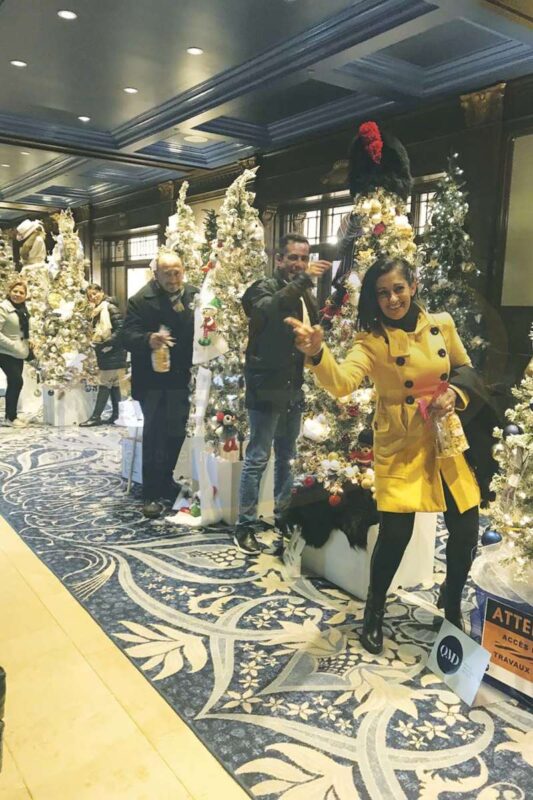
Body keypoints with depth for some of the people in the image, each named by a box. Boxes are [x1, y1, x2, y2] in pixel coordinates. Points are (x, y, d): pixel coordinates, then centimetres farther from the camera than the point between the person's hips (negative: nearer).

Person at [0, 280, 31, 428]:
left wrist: (27, 344, 7)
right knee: (17, 381, -12)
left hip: (18, 354, 8)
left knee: (13, 383, 11)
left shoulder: (22, 309, 11)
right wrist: (13, 345, -22)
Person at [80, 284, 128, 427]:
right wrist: (96, 344, 7)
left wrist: (106, 343, -21)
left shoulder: (110, 308, -12)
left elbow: (121, 329, -20)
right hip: (105, 354, 9)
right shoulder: (97, 311, 14)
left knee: (104, 384, -7)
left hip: (113, 353, -9)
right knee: (113, 384, 10)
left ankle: (96, 416, -5)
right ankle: (116, 414, 15)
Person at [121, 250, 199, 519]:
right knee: (154, 435, -1)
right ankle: (151, 494, 7)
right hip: (152, 380, -4)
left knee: (177, 433, 13)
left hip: (182, 379, 4)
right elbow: (127, 336, -12)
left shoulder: (195, 296, 3)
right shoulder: (141, 300, -7)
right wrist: (148, 339, -32)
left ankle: (166, 483, 31)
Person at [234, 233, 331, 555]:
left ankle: (284, 517, 28)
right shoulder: (265, 288, -6)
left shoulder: (306, 295, 13)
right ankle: (245, 526, 7)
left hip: (294, 388, 7)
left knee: (287, 459, 15)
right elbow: (268, 308, -29)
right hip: (266, 387, -6)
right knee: (258, 459, -2)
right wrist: (303, 280, -35)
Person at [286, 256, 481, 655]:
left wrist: (457, 394, -8)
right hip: (400, 447, -4)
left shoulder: (442, 324, -1)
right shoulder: (373, 339, -12)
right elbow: (342, 382, -31)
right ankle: (374, 613, 20)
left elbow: (466, 370, 14)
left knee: (466, 531, 6)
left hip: (447, 442, 4)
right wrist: (317, 352, -50)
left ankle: (452, 602, 38)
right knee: (396, 532, -9)